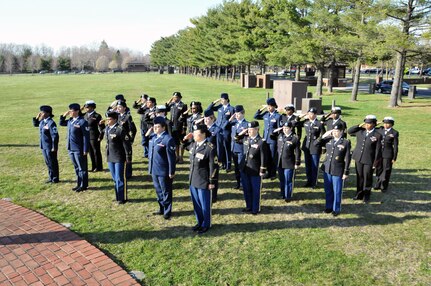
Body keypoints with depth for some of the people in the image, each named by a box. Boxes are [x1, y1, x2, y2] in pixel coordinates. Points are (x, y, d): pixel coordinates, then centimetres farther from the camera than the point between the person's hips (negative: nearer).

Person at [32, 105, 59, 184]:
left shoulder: (51, 123, -20)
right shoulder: (42, 121, 6)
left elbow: (55, 136, -21)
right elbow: (35, 124, 27)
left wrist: (54, 147, -20)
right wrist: (36, 117, 8)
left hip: (50, 147, -9)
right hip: (44, 146, 9)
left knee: (52, 163, 3)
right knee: (48, 163, 17)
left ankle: (55, 179, 16)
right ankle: (51, 178, 29)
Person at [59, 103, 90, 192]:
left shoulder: (82, 122, -15)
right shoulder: (70, 121, 7)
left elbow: (86, 137, -16)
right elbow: (61, 123, 26)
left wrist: (85, 150, -17)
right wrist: (63, 115, 7)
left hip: (79, 150, -8)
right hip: (71, 148, 8)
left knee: (82, 168, 4)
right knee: (76, 167, 17)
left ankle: (83, 185, 14)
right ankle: (79, 184, 29)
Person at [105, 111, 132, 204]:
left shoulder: (120, 129, -17)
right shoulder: (107, 128, 7)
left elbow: (127, 144, -15)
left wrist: (128, 157, -14)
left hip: (119, 158, -7)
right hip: (110, 157, 8)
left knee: (119, 179, -1)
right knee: (115, 178, 15)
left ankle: (122, 198, 12)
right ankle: (118, 196, 28)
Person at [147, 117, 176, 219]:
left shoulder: (168, 139, -18)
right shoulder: (152, 137, 5)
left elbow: (171, 157, -17)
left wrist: (171, 172, -16)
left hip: (163, 171, -8)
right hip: (154, 170, 8)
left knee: (166, 192, 7)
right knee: (158, 191, 20)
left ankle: (167, 211, 22)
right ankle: (162, 208, 36)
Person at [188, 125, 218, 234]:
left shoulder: (210, 148, -19)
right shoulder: (193, 145, 3)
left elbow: (214, 166, -17)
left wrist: (212, 182, -14)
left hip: (203, 182, -7)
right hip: (193, 180, 7)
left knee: (205, 204, 9)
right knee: (196, 203, 19)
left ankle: (206, 225, 27)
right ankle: (199, 222, 38)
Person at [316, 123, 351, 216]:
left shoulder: (346, 142, -9)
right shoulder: (328, 139, 1)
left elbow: (347, 159, -8)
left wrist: (346, 172, -9)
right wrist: (323, 136, -11)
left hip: (338, 171, -4)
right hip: (327, 169, 4)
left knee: (337, 191, 8)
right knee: (328, 190, 16)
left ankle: (336, 209, 24)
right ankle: (329, 206, 32)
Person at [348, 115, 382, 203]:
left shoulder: (377, 135, -8)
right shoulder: (360, 131, 4)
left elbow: (378, 150, -8)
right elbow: (349, 131, 13)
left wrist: (375, 163, -9)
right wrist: (359, 126, 1)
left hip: (369, 161, -4)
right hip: (358, 159, 4)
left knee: (367, 178, 6)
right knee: (359, 177, 14)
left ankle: (366, 196, 20)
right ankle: (359, 194, 27)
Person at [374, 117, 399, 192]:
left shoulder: (394, 133, -6)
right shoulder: (380, 129, 4)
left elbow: (395, 146, -5)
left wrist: (394, 158, -7)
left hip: (388, 154, -4)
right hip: (378, 153, 4)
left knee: (386, 170, 5)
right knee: (378, 169, 13)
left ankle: (384, 186, 18)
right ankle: (378, 184, 27)